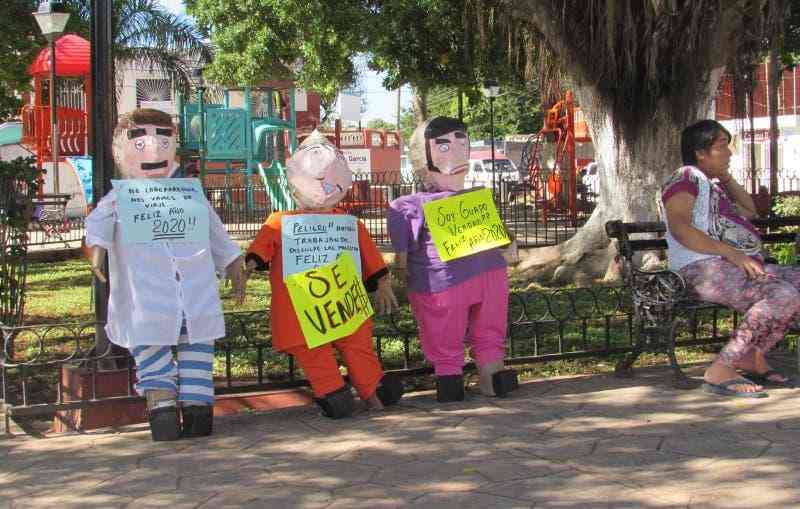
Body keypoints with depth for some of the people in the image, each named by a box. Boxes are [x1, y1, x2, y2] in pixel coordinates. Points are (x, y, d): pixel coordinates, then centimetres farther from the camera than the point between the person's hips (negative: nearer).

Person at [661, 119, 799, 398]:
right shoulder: (687, 177, -1)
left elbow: (749, 210, 42)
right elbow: (679, 227, -17)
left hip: (741, 266, 10)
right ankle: (720, 371, -28)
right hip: (705, 268, -10)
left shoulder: (712, 184, 29)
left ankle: (752, 358, -4)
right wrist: (733, 253, -22)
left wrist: (726, 177, 28)